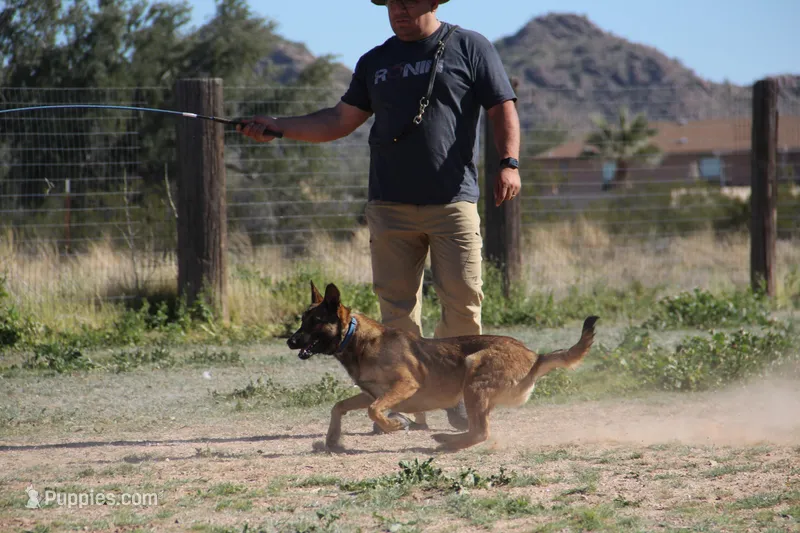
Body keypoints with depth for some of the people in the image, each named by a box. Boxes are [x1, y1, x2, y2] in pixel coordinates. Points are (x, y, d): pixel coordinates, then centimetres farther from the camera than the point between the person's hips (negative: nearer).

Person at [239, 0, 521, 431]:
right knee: (397, 307, -1)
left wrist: (509, 162, -14)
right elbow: (341, 120, 20)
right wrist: (277, 127, 11)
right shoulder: (375, 62, 19)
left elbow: (503, 110, 1)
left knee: (463, 302, -7)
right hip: (389, 205, 3)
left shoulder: (470, 48, 6)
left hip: (454, 202, -3)